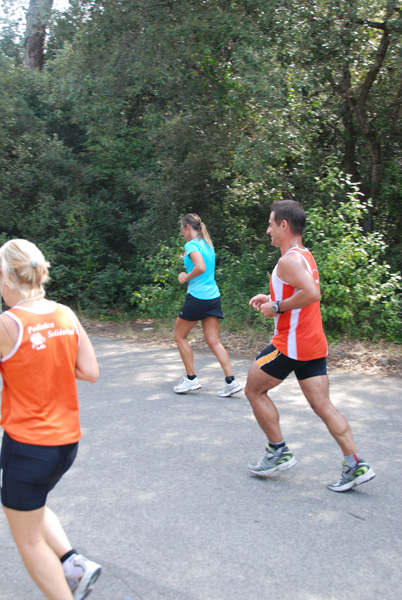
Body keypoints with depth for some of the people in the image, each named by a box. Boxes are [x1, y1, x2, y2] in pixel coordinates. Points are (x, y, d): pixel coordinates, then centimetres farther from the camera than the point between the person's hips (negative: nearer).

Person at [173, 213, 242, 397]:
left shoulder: (191, 245, -10)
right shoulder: (207, 244, 16)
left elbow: (201, 267, -24)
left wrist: (186, 277, -10)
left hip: (197, 297, -8)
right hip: (213, 297, 8)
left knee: (179, 336, 10)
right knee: (213, 341, 6)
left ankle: (191, 379, 11)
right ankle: (231, 381, -2)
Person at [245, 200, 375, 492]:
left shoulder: (289, 259, -16)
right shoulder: (305, 256, 15)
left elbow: (311, 294, -30)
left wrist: (277, 307, -18)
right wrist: (271, 298, 18)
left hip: (291, 344, -9)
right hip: (315, 344, 9)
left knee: (254, 390, 8)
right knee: (322, 405, 7)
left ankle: (279, 451, 14)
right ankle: (355, 466, 4)